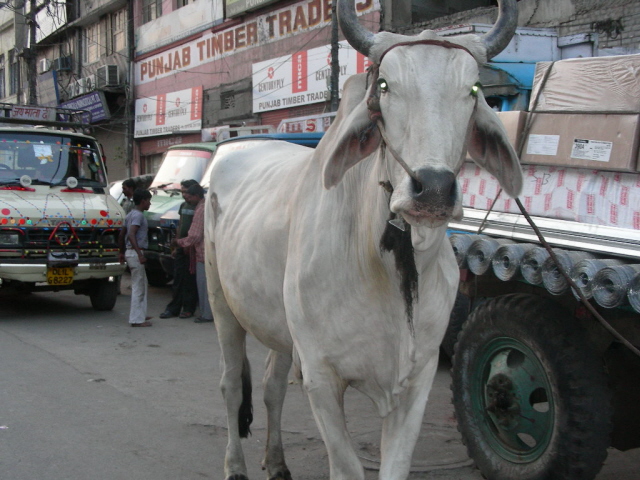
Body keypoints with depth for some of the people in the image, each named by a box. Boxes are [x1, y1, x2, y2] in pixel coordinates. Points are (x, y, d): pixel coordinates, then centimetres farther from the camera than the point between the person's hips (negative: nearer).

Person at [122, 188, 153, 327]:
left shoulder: (131, 214, 15)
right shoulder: (138, 215, -14)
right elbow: (131, 235, -24)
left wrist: (122, 253, 23)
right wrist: (140, 254, -26)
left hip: (130, 252, 10)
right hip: (135, 253, -10)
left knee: (142, 284, 18)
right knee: (138, 287, -5)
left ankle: (141, 314, 23)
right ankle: (137, 319, -3)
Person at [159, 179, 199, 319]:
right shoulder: (183, 206, 15)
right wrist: (176, 246, 17)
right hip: (181, 248, 7)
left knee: (190, 280, 0)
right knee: (177, 279, 9)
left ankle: (188, 309, 8)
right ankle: (173, 308, 13)